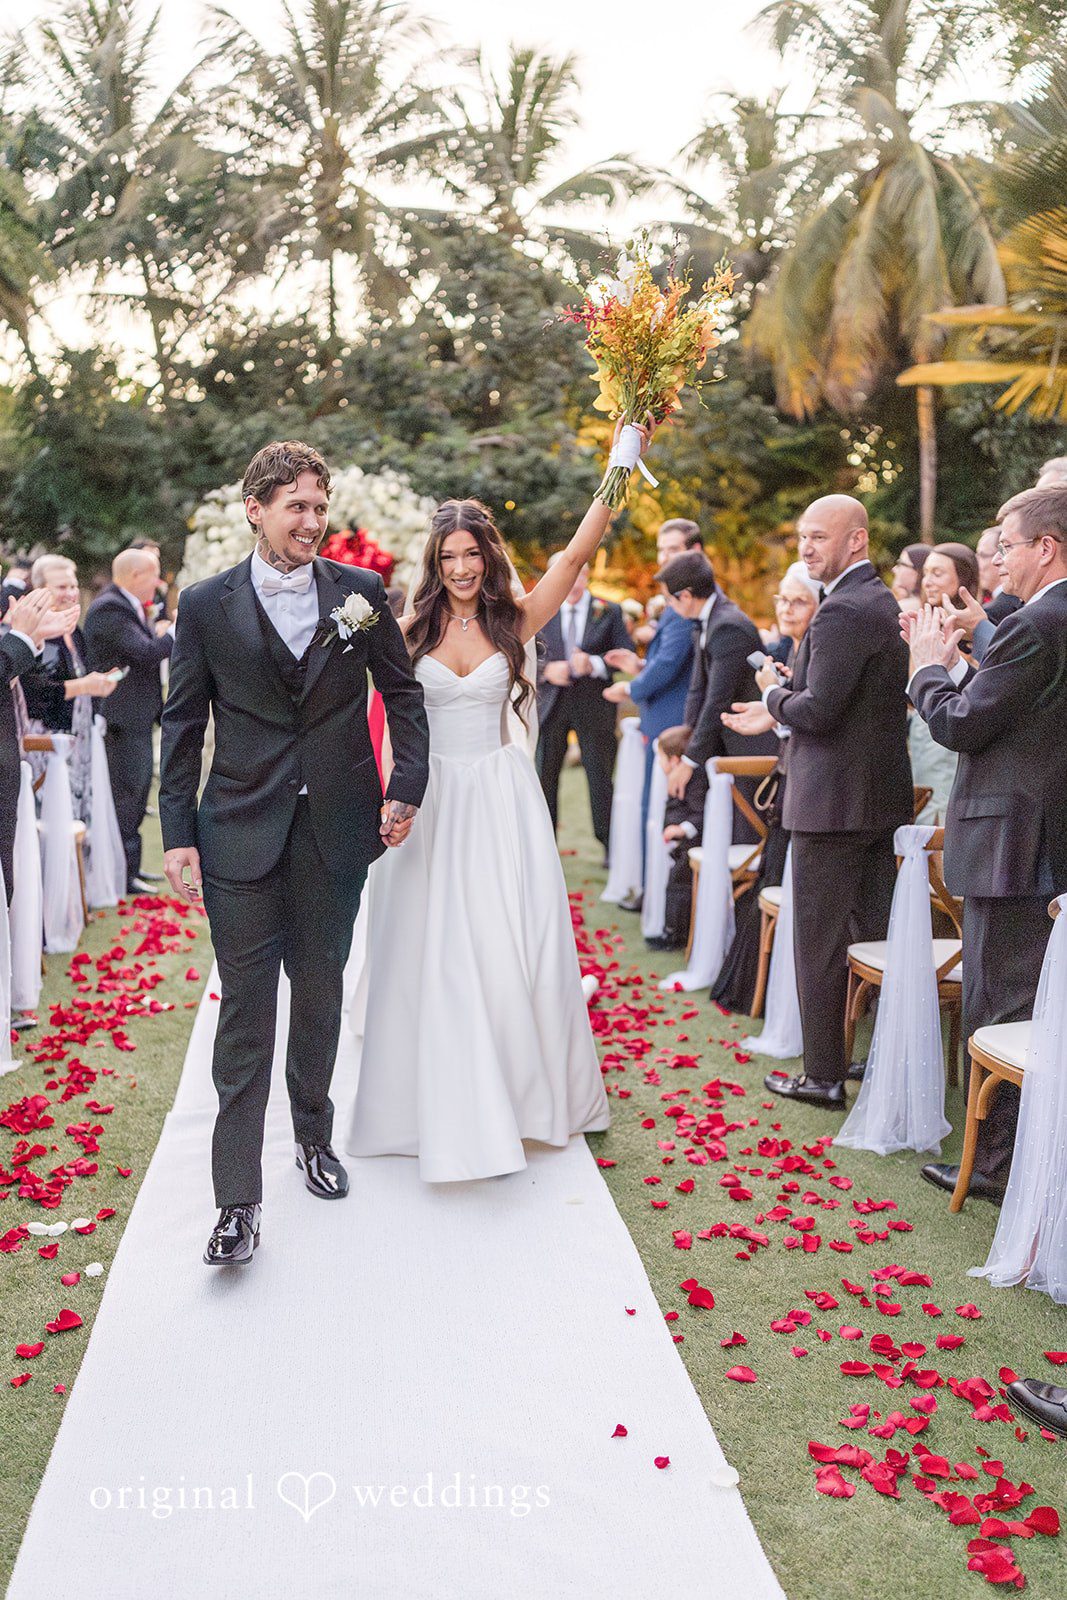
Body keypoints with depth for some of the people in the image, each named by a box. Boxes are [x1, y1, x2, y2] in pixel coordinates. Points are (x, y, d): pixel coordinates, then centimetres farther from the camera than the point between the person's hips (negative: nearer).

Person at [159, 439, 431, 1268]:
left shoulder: (361, 591, 1)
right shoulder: (207, 604, -1)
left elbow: (403, 692, 10)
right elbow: (183, 726, 1)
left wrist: (407, 787, 0)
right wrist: (178, 835, -3)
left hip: (337, 827, 2)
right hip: (242, 831, -1)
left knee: (320, 996, 15)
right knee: (245, 1009, -1)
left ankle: (315, 1136, 38)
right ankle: (238, 1200, 6)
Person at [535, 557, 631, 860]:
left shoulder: (609, 612, 1)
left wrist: (594, 664, -18)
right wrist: (546, 670, -14)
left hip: (593, 706, -2)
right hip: (551, 703, 2)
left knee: (601, 776, 3)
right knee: (544, 776, 7)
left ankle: (610, 846, 13)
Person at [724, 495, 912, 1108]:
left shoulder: (842, 612, -18)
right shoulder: (886, 603, 13)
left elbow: (818, 711, -24)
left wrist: (774, 693, -4)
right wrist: (779, 711, 18)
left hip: (834, 801, -10)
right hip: (885, 796, 10)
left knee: (820, 942, 0)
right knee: (876, 933, 16)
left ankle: (824, 1076, 8)